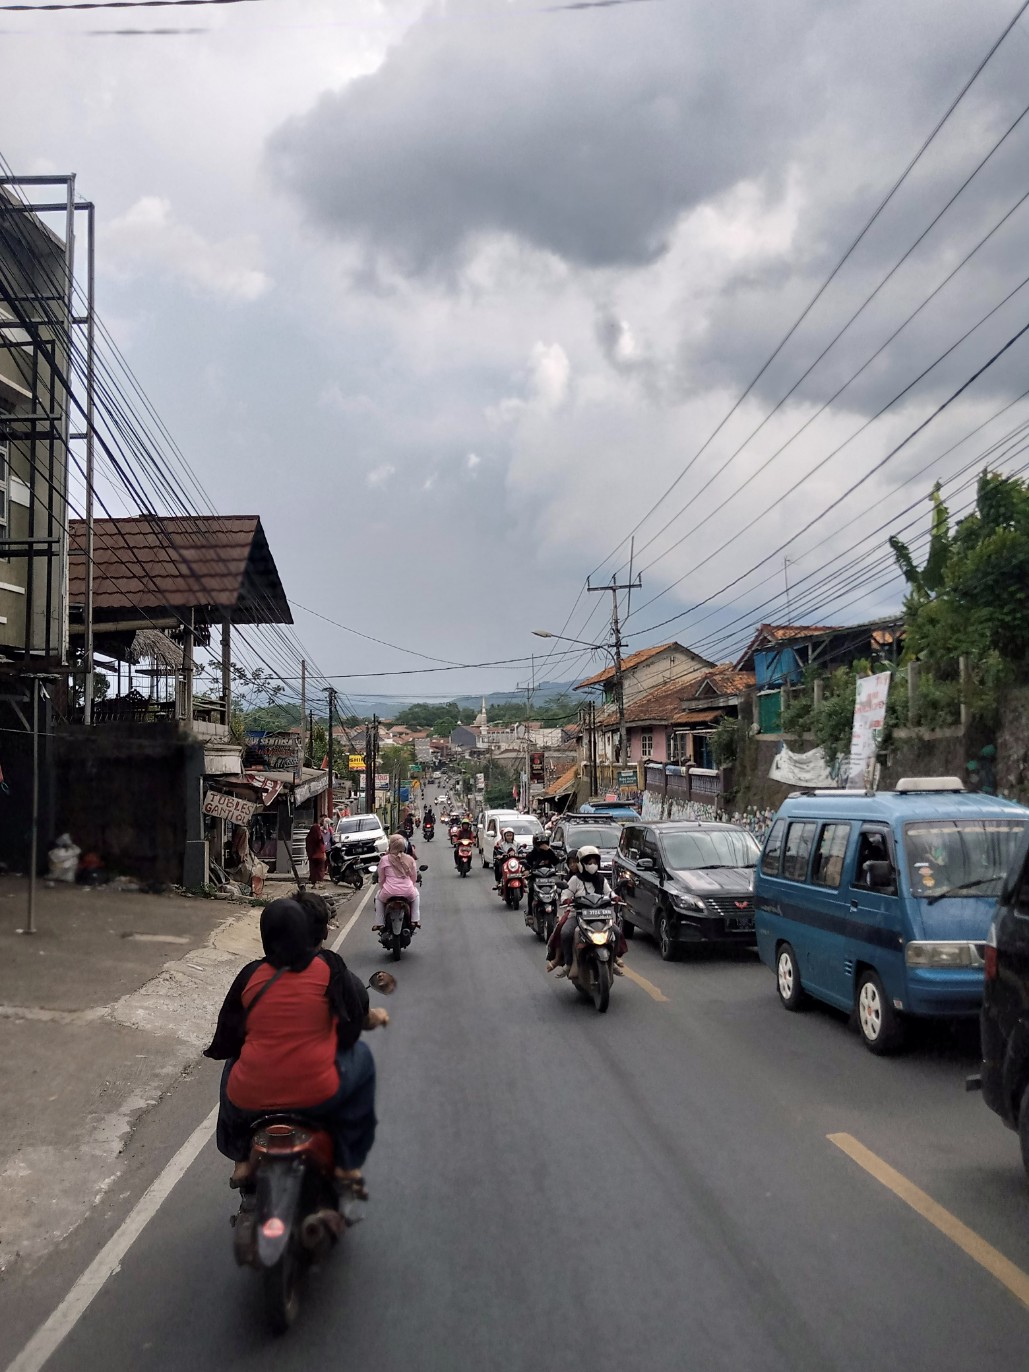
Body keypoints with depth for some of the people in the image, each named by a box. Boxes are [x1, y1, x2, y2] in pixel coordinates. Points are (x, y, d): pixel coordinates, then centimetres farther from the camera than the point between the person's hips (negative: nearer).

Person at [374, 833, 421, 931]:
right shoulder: (410, 860, 4)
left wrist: (382, 889, 23)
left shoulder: (384, 859, -3)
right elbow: (414, 878, 11)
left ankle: (379, 923, 23)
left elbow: (381, 879, 5)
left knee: (378, 897, 33)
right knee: (416, 895, 36)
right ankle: (415, 920, 22)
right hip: (408, 893, 1)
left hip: (389, 893, -1)